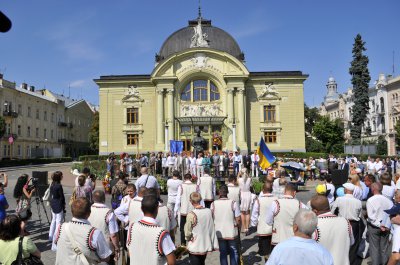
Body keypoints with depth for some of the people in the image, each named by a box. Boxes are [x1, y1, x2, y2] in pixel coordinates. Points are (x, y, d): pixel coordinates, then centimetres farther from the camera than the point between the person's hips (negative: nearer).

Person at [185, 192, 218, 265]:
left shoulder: (191, 215, -22)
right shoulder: (209, 211, -7)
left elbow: (187, 233, -14)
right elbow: (212, 229, 2)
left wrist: (188, 238, 7)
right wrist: (214, 245, 13)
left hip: (195, 248, -5)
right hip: (206, 245, 5)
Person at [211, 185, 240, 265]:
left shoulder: (213, 204, -9)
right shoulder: (233, 203, -14)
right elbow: (238, 220, -14)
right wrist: (238, 226, 6)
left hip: (220, 234, 2)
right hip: (232, 233, -1)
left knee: (223, 253, 18)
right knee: (234, 253, 17)